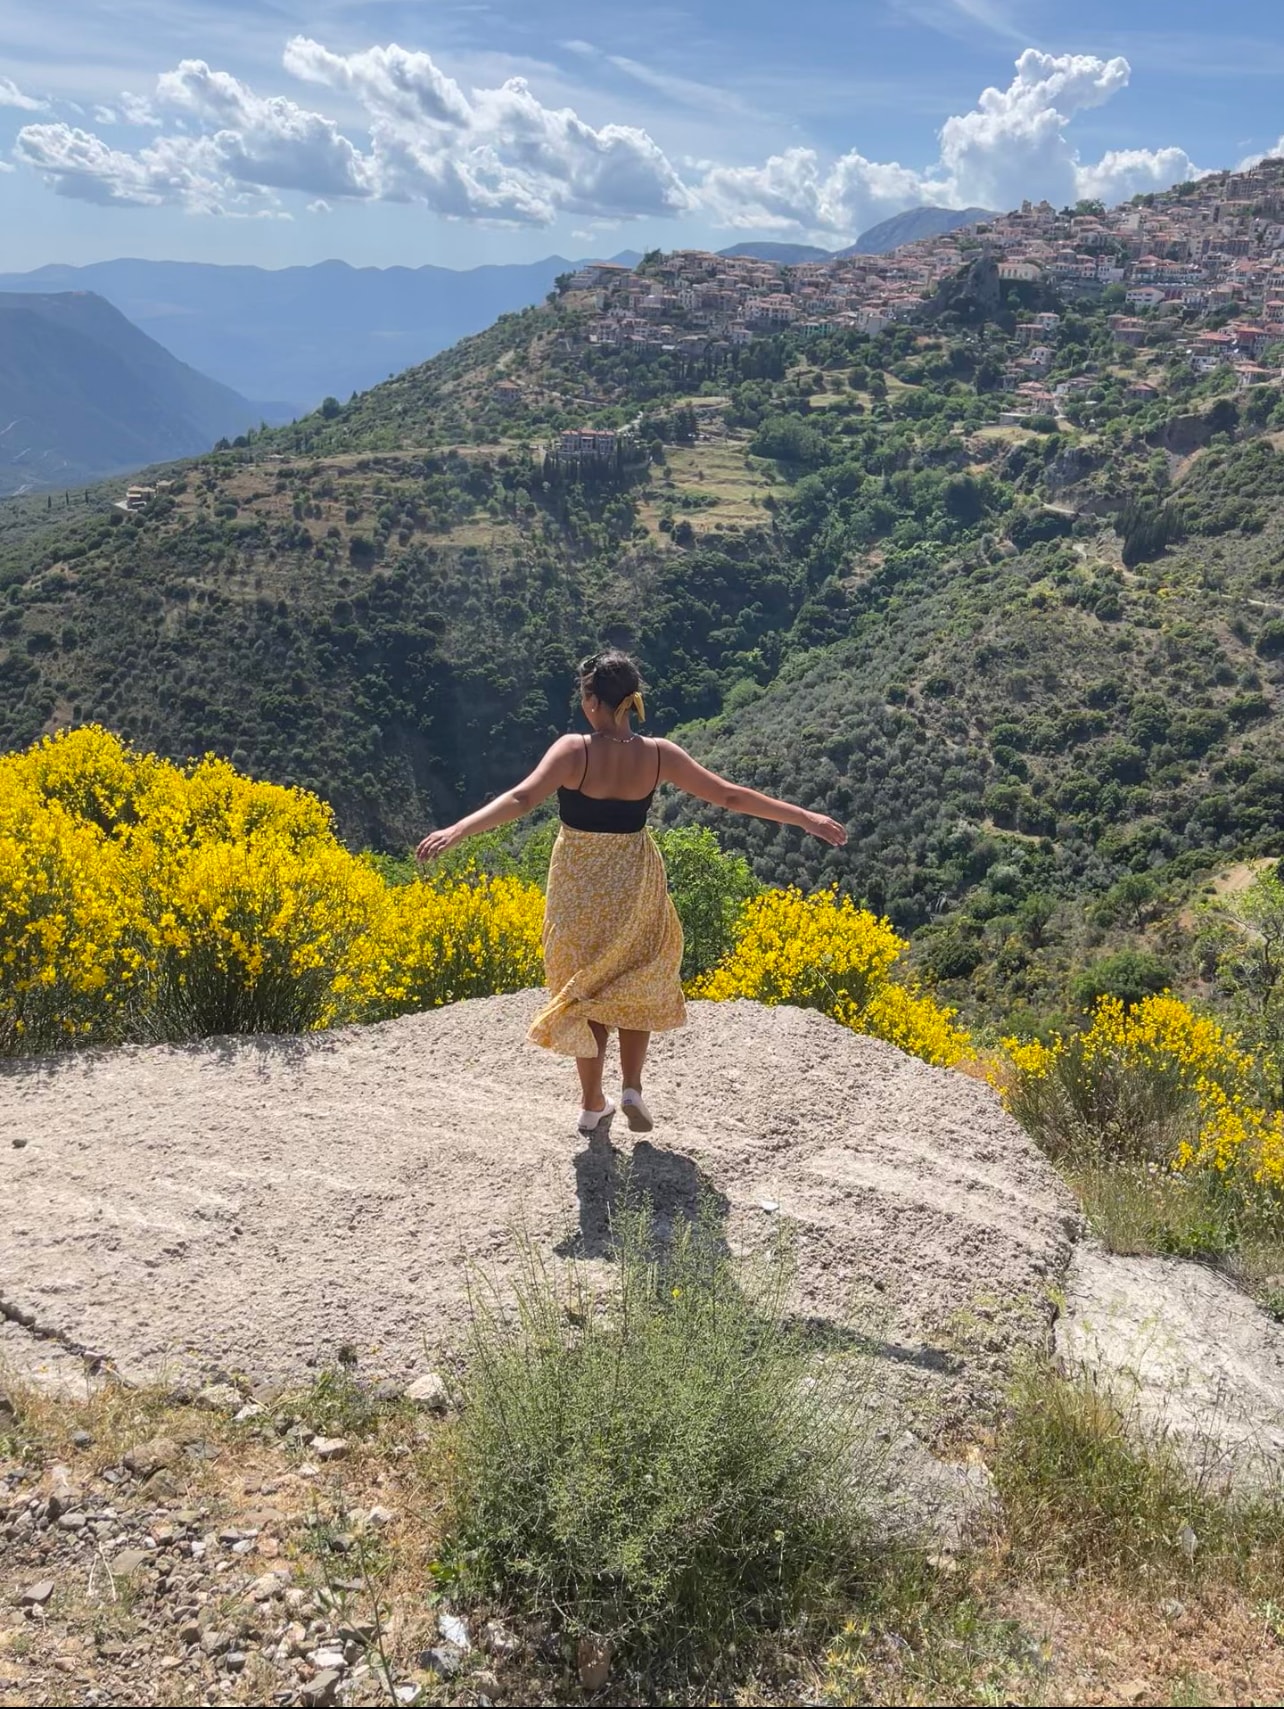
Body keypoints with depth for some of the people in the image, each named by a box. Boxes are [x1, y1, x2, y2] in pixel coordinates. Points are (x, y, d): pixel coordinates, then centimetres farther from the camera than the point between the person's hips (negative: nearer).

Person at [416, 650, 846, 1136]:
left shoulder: (573, 750, -17)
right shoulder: (659, 755, -10)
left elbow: (521, 798, -29)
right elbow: (731, 796, -7)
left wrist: (456, 830, -33)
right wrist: (807, 818, 0)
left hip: (578, 886, -1)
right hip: (634, 883, 1)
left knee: (584, 987, 14)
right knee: (638, 983, 22)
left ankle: (592, 1104, 21)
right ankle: (632, 1086, 10)